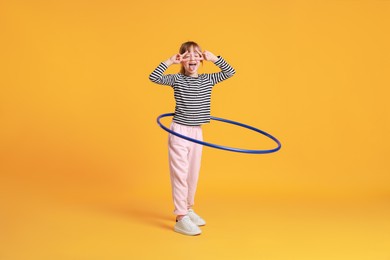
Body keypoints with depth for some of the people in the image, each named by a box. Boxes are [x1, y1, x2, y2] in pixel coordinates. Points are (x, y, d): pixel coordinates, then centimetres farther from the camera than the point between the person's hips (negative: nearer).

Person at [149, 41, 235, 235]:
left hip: (197, 132, 5)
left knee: (193, 174, 14)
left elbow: (230, 72, 6)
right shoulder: (177, 79, -4)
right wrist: (169, 61, -17)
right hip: (179, 132, -5)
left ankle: (188, 209, 31)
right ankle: (181, 218, -2)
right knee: (180, 175, -5)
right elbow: (154, 77, -15)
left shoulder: (207, 80, 6)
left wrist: (214, 59, -4)